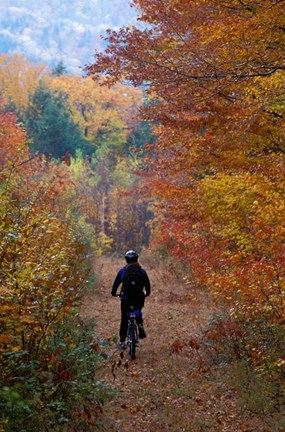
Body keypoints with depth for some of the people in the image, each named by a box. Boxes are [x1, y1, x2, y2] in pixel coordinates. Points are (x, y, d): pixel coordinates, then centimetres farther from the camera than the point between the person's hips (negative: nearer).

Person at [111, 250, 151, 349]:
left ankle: (122, 341, 14)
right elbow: (147, 284, 8)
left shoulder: (122, 271, -3)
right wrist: (147, 293, 28)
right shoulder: (142, 271, -1)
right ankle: (140, 326, 5)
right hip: (139, 299, 1)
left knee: (124, 320, 13)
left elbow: (116, 284, 6)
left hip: (126, 299, -1)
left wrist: (113, 293, 25)